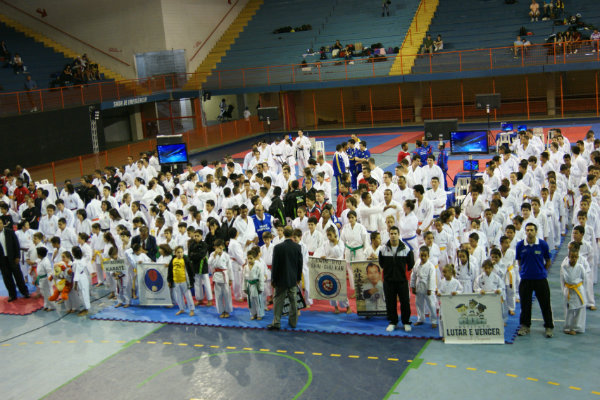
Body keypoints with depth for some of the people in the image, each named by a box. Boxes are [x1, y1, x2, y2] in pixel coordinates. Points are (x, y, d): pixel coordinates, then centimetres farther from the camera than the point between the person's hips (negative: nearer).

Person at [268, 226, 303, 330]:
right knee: (293, 301, 13)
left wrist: (273, 279, 0)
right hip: (293, 279, 3)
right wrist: (298, 278, 14)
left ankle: (276, 322, 3)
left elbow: (275, 265, -10)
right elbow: (300, 264, 2)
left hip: (281, 279, -3)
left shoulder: (278, 247, -15)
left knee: (278, 301, 4)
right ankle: (293, 321, 21)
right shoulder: (297, 247, -6)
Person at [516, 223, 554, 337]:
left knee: (545, 304, 4)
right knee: (525, 304, 9)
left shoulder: (543, 244, -6)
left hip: (540, 278, -1)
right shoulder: (520, 245, -2)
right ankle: (525, 326, 24)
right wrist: (523, 271, 4)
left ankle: (549, 327, 18)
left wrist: (542, 272, 3)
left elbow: (548, 261, 6)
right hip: (525, 279, 1)